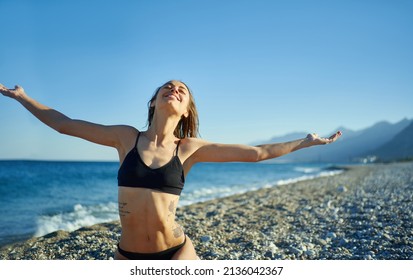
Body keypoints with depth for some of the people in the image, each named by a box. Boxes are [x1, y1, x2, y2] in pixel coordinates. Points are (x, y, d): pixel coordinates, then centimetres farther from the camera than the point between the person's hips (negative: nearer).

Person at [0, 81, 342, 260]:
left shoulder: (190, 147, -5)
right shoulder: (126, 137, -3)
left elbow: (256, 152, -2)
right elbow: (64, 124, 6)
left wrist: (305, 142, 2)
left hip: (176, 253, -1)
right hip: (127, 255, 2)